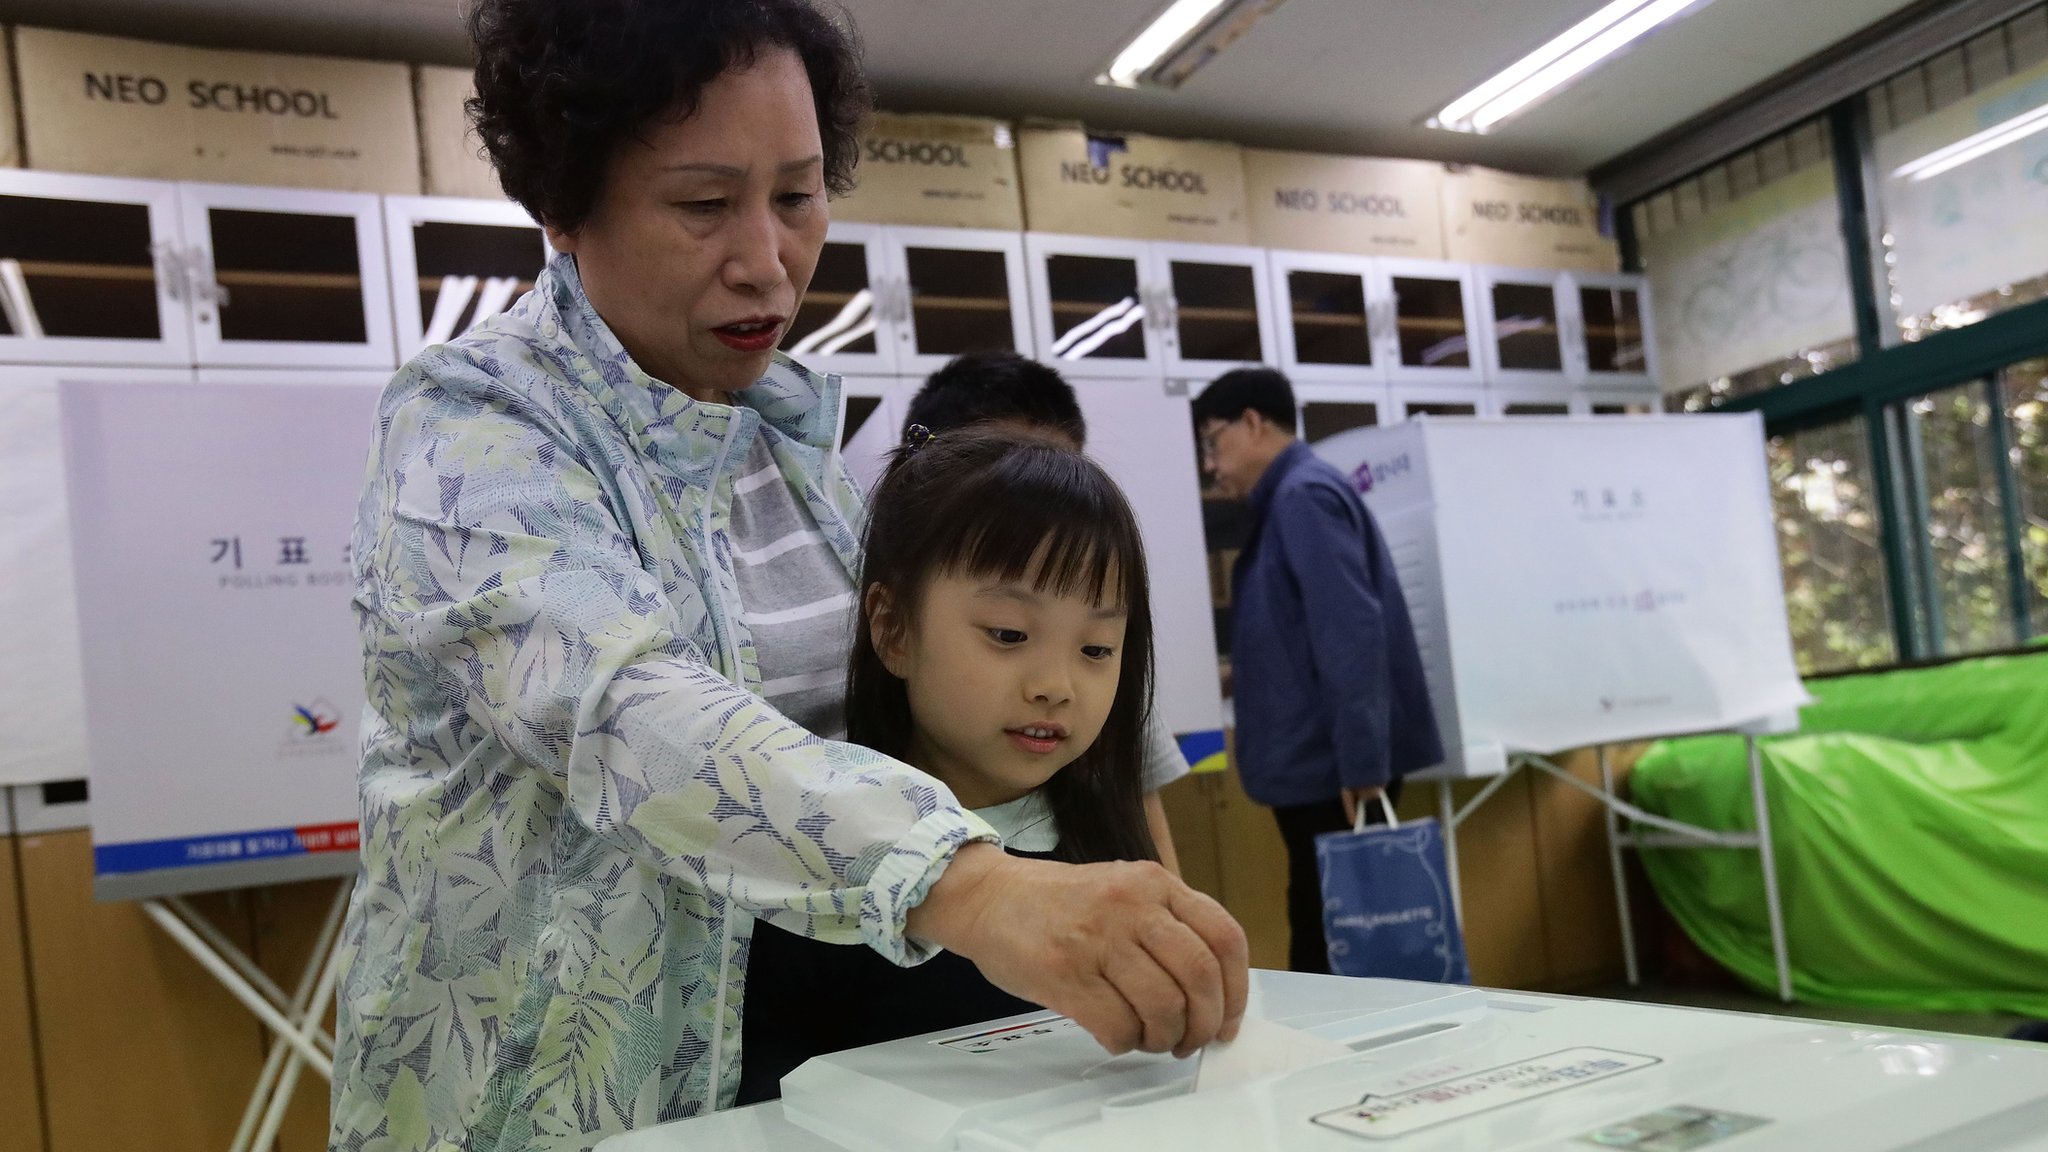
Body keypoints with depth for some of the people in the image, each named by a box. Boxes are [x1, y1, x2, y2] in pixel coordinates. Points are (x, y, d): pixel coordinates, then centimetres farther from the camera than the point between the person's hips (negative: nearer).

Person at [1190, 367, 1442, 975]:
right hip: (1323, 761, 10)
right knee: (1332, 942, 14)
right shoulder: (1290, 499, 17)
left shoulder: (1303, 495, -13)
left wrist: (1361, 761, -24)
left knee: (1337, 948, -3)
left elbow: (1350, 631, -22)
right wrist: (1245, 672, 27)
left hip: (1336, 763, -10)